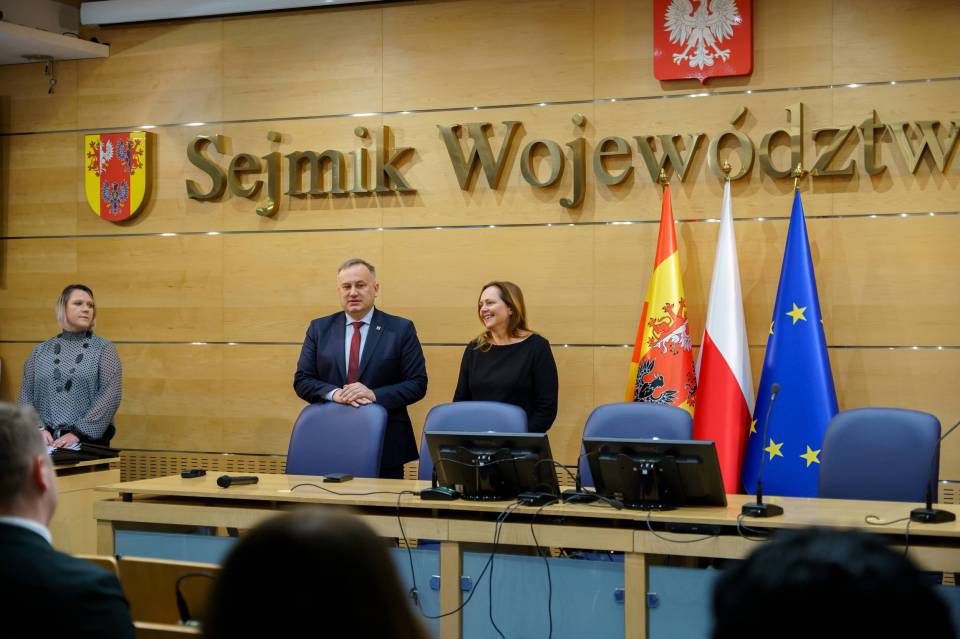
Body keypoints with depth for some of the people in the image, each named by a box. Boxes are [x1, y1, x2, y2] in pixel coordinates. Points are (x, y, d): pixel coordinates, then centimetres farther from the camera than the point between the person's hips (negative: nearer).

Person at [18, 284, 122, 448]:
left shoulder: (104, 349, 2)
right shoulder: (41, 351, 11)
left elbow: (109, 396, -8)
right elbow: (26, 395, 7)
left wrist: (78, 433, -17)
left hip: (89, 440, -2)